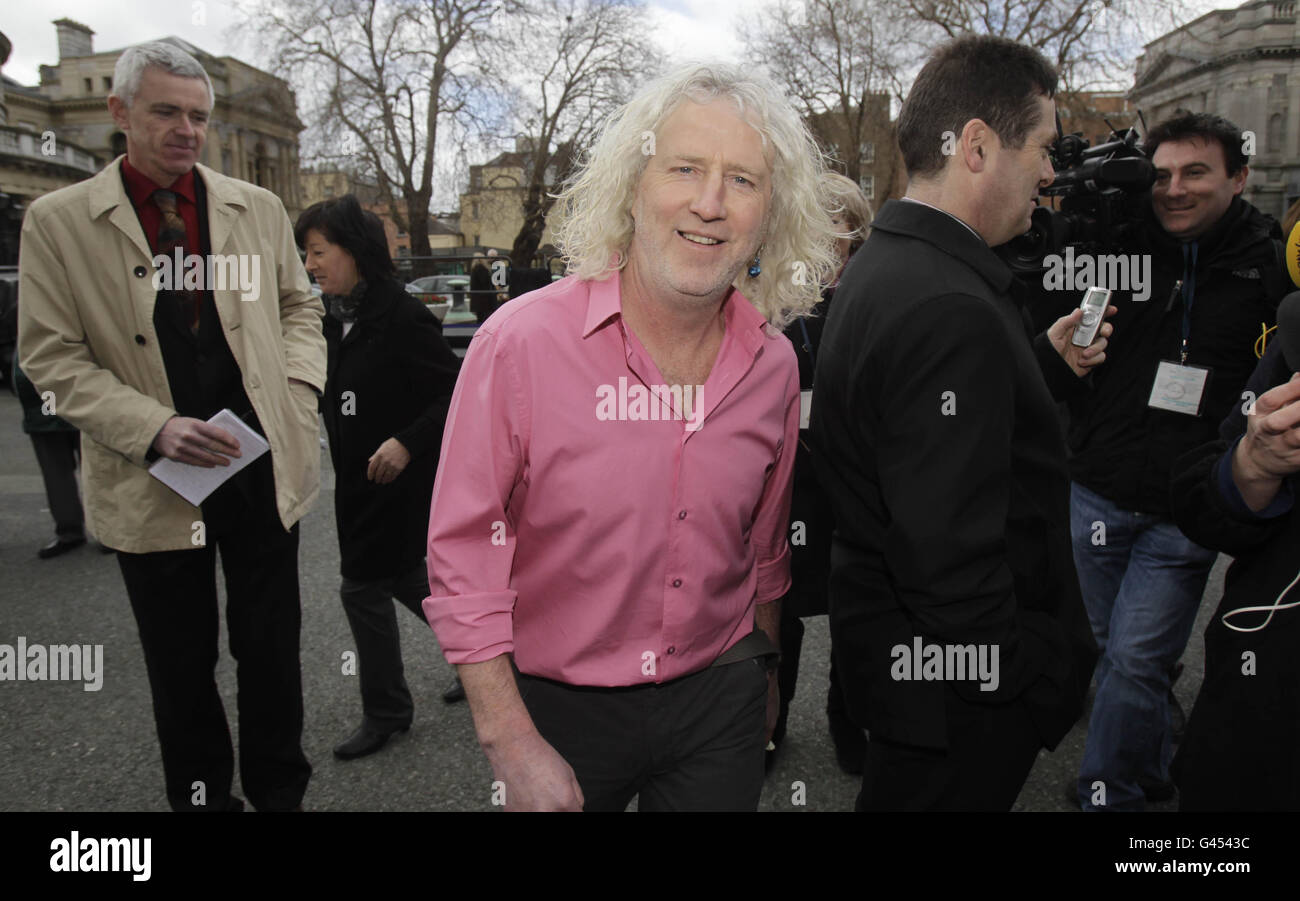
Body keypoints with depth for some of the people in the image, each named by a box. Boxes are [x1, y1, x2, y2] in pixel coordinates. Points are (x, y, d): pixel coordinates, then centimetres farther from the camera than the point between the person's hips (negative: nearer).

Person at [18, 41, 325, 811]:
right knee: (181, 662, 13)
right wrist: (155, 428, -18)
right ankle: (202, 794, 33)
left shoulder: (259, 209, 6)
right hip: (152, 479, -1)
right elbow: (52, 355, -4)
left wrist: (298, 386, -3)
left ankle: (278, 790, 31)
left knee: (272, 647, 11)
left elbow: (299, 307, 16)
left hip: (262, 461, 2)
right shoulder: (57, 221, -2)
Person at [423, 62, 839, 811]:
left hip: (719, 698, 3)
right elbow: (462, 554, -14)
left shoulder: (774, 365, -4)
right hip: (557, 708, -2)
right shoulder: (521, 342, -18)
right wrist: (514, 748, -14)